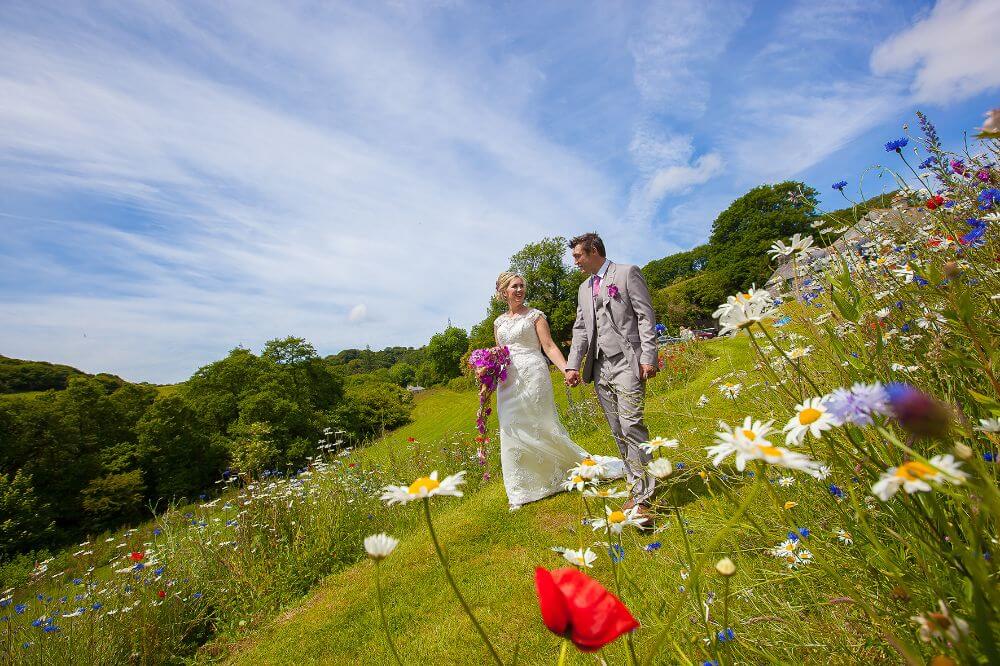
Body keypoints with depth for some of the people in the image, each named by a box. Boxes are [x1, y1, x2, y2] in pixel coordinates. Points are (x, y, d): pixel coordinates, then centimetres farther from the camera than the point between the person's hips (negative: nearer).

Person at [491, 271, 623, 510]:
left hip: (533, 376, -5)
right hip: (508, 382, 5)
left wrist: (566, 369, -20)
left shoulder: (534, 315, 0)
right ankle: (521, 492, 20)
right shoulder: (499, 322, 14)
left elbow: (549, 347, -7)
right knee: (513, 434, 7)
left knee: (543, 427, -2)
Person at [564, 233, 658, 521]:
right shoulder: (584, 288, 21)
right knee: (618, 432, 7)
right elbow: (580, 329, 17)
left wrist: (648, 357, -13)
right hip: (599, 367, 7)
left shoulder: (627, 273, 3)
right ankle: (638, 488, 17)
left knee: (631, 425, -14)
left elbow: (646, 316, -4)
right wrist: (573, 365, 6)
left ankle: (643, 497, -6)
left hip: (627, 362, -6)